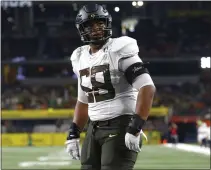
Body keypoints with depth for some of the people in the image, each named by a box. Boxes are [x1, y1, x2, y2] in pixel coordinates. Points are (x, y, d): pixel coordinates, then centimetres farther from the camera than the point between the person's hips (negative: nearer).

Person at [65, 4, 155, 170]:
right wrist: (73, 134, 17)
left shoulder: (119, 51, -12)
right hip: (94, 128, 8)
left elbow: (147, 88, -20)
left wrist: (135, 128, -26)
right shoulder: (81, 58, 12)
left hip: (120, 126, -8)